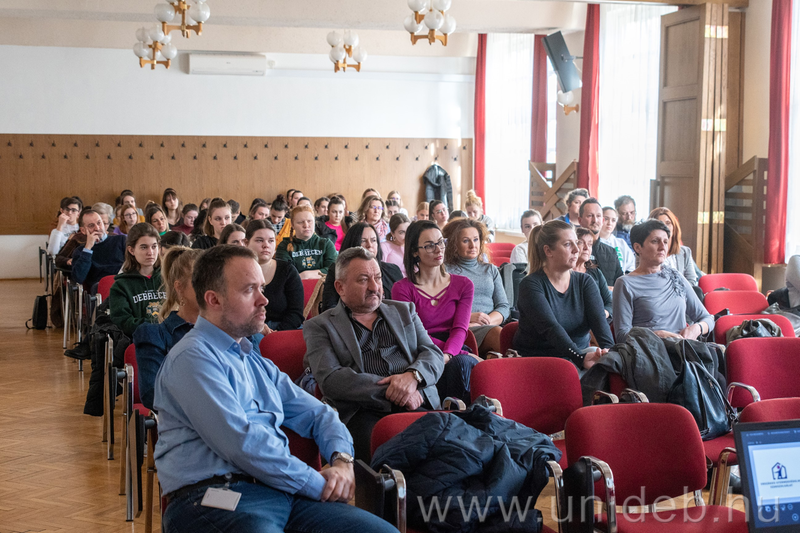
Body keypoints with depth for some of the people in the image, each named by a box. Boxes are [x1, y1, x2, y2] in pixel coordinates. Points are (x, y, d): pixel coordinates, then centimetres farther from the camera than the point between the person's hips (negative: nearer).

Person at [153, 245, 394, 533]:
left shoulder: (257, 362, 25)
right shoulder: (193, 358, -4)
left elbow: (317, 414, 26)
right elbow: (242, 442, -14)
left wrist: (342, 460, 4)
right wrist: (317, 484, -9)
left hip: (280, 489, 8)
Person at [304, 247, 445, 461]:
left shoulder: (404, 311, 26)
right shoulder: (320, 327, 12)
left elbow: (434, 354, 16)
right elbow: (330, 379, -3)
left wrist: (413, 376, -9)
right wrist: (391, 391, -10)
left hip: (416, 403, 4)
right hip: (362, 411, -4)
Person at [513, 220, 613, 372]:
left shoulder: (585, 282, 9)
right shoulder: (531, 285, -8)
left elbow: (598, 319, -8)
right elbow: (550, 328, -22)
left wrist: (608, 349, -30)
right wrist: (580, 358, -38)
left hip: (580, 352, 5)